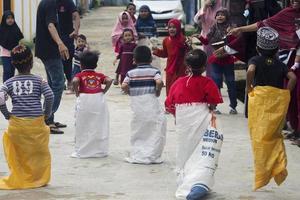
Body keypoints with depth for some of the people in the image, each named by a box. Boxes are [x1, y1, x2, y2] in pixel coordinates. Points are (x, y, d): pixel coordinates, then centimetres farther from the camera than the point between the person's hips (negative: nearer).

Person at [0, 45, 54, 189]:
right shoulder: (38, 80, -1)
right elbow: (49, 96, -12)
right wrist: (47, 113, 2)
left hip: (16, 123, 1)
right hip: (36, 123, -1)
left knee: (19, 154, 18)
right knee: (40, 153, 16)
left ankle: (19, 179, 22)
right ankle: (40, 179, 20)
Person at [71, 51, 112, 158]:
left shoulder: (80, 75, 2)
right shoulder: (99, 75, 10)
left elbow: (75, 81, -19)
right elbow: (109, 81, -6)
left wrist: (77, 92, -6)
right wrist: (104, 91, 2)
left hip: (84, 100, -2)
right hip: (99, 99, 3)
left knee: (82, 127, 6)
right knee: (99, 127, 12)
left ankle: (81, 151, 8)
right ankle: (100, 150, 17)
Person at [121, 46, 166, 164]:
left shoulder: (131, 73, 2)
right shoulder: (154, 71, -3)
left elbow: (124, 86, -11)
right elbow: (159, 82, -21)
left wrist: (131, 93, 5)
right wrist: (158, 91, -5)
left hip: (136, 106, 2)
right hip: (151, 103, -2)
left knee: (137, 131, 15)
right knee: (155, 131, 7)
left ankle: (136, 156, 14)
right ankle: (153, 156, 6)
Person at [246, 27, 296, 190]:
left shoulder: (256, 60, 2)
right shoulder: (280, 64, 11)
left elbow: (250, 70, -20)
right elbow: (292, 78, -4)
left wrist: (249, 88, -8)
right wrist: (286, 94, 2)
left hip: (260, 99, -3)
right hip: (278, 102, 3)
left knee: (260, 138, 2)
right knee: (275, 136, 18)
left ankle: (261, 178, 3)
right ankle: (279, 168, 1)